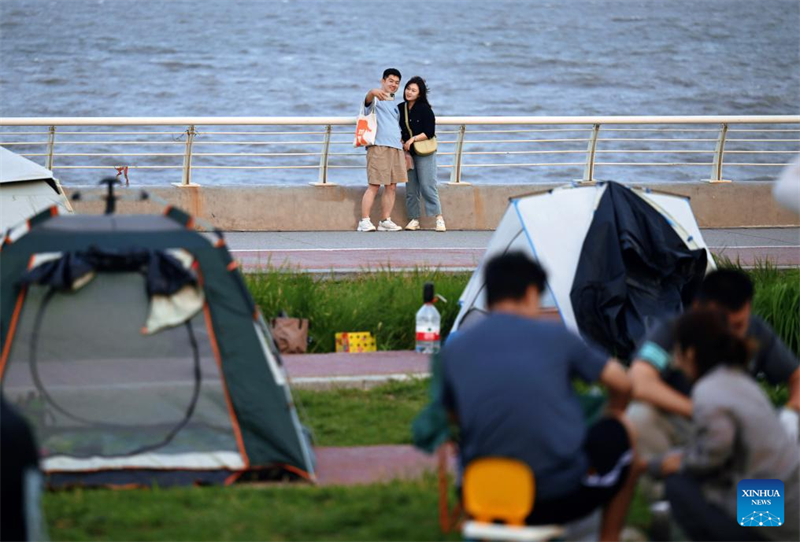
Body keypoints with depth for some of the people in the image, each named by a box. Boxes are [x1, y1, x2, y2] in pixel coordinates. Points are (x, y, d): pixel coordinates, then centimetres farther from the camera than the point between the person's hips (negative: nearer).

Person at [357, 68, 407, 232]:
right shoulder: (377, 99, 0)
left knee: (391, 187, 4)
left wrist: (403, 143, 22)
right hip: (379, 146, -7)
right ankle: (365, 221, -11)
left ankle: (385, 220, 8)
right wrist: (373, 92, -49)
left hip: (396, 147, 7)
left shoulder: (395, 104, 23)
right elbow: (368, 100, -25)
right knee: (374, 186, -10)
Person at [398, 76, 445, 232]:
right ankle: (414, 219, 10)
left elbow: (429, 133, -10)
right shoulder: (400, 108, 8)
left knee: (427, 186, -10)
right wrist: (402, 144, -1)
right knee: (411, 189, 5)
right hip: (407, 153, 5)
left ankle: (439, 218, -8)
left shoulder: (425, 109, -7)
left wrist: (413, 139, -16)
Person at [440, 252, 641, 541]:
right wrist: (614, 415, 32)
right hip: (560, 498, -3)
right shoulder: (553, 336, -1)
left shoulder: (454, 350, 4)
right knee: (623, 433, 25)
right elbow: (621, 382, 11)